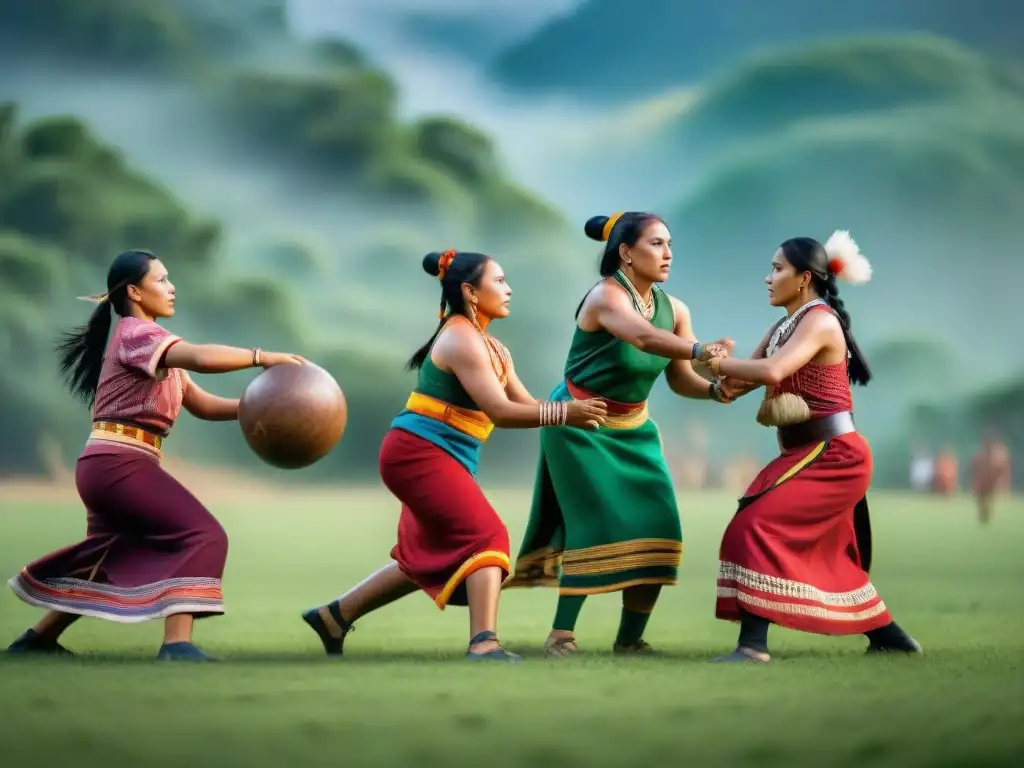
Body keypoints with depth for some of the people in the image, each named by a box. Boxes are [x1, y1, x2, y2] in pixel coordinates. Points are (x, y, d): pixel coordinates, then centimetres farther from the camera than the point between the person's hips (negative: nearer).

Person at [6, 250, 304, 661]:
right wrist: (263, 358, -21)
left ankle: (36, 640, 31)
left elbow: (203, 404, 15)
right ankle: (177, 646, -29)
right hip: (118, 462, -10)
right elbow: (201, 357, -27)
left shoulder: (154, 348, 22)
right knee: (202, 535, -18)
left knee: (114, 559, 23)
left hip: (110, 466, 10)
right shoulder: (136, 333, -9)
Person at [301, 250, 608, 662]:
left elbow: (524, 403, 8)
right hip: (418, 454, -10)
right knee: (486, 535, -20)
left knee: (430, 559, 20)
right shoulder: (461, 340, -16)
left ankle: (334, 615, 30)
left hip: (437, 461, 10)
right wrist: (564, 413, -26)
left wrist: (574, 413, -7)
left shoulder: (493, 349, 15)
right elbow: (500, 411, -23)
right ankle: (483, 644, -30)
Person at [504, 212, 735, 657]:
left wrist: (714, 390, -25)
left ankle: (630, 639, 7)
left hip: (633, 429, 7)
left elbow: (680, 379, -3)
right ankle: (561, 634, -2)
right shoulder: (607, 296, -23)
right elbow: (645, 338, -43)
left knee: (657, 529, -3)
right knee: (596, 526, -13)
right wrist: (700, 350, -58)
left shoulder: (674, 310, -2)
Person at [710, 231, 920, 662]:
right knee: (826, 553, 18)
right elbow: (755, 375, 8)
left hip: (833, 454, -10)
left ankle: (753, 643, -22)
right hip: (811, 453, 10)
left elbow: (771, 372, -30)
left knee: (757, 525, -19)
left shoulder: (819, 320, -14)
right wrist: (730, 381, -15)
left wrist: (716, 362, -17)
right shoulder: (784, 328, 14)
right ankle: (889, 637, 31)